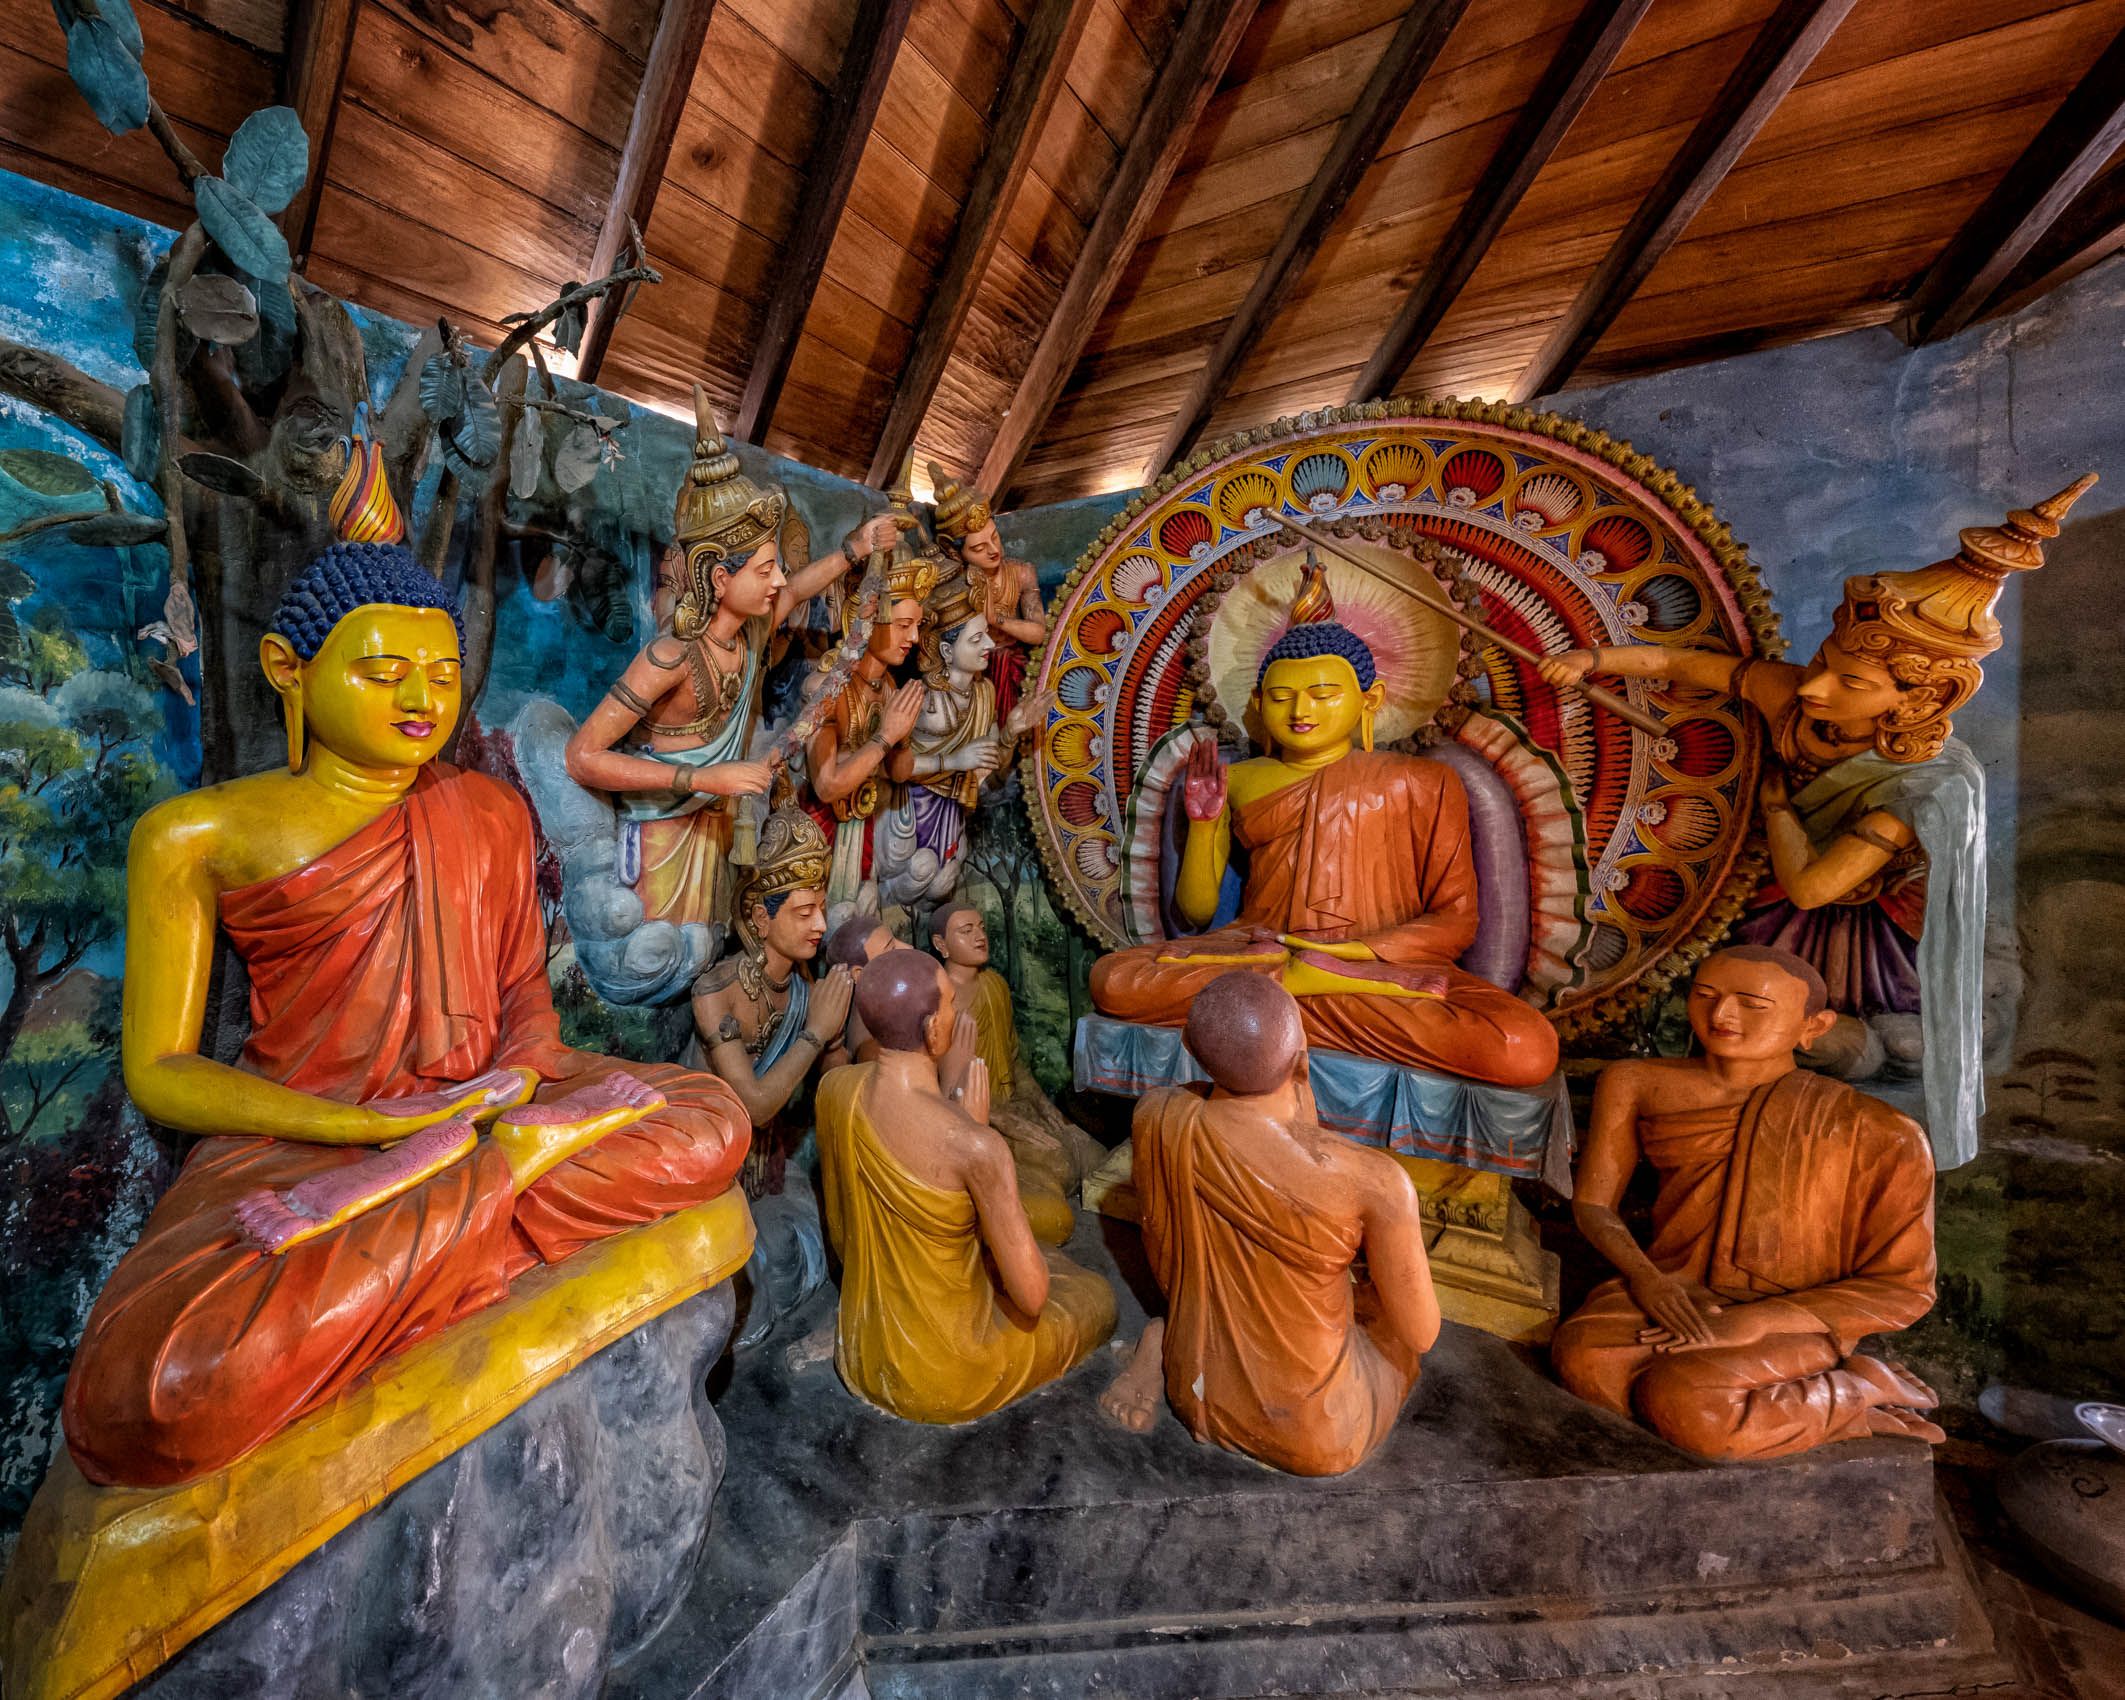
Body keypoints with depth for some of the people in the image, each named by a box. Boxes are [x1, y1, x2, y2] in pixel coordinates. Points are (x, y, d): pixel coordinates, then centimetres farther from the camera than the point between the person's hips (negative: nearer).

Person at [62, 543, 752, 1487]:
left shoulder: (489, 809, 11)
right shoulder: (194, 836, 1)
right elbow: (158, 1072, -1)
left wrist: (522, 1073, -10)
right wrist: (371, 1122, -18)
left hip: (473, 1102, 5)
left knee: (711, 1120, -18)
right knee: (153, 1395, -34)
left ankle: (373, 1200, -22)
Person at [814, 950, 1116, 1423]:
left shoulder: (834, 1089, -13)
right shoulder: (973, 1146, -35)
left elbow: (839, 1234, 2)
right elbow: (1032, 1296, -22)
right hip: (945, 1382, -6)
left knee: (1051, 1258, 29)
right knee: (1097, 1296, 20)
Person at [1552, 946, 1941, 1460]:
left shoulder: (1877, 1133, -9)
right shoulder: (1636, 1085, -2)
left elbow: (1905, 1289, -5)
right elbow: (1593, 1201, 5)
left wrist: (1753, 1322, -17)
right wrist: (1645, 1277, -15)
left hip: (1794, 1319, -3)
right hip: (1672, 1293, 3)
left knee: (1679, 1397, -31)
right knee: (1584, 1358, -28)